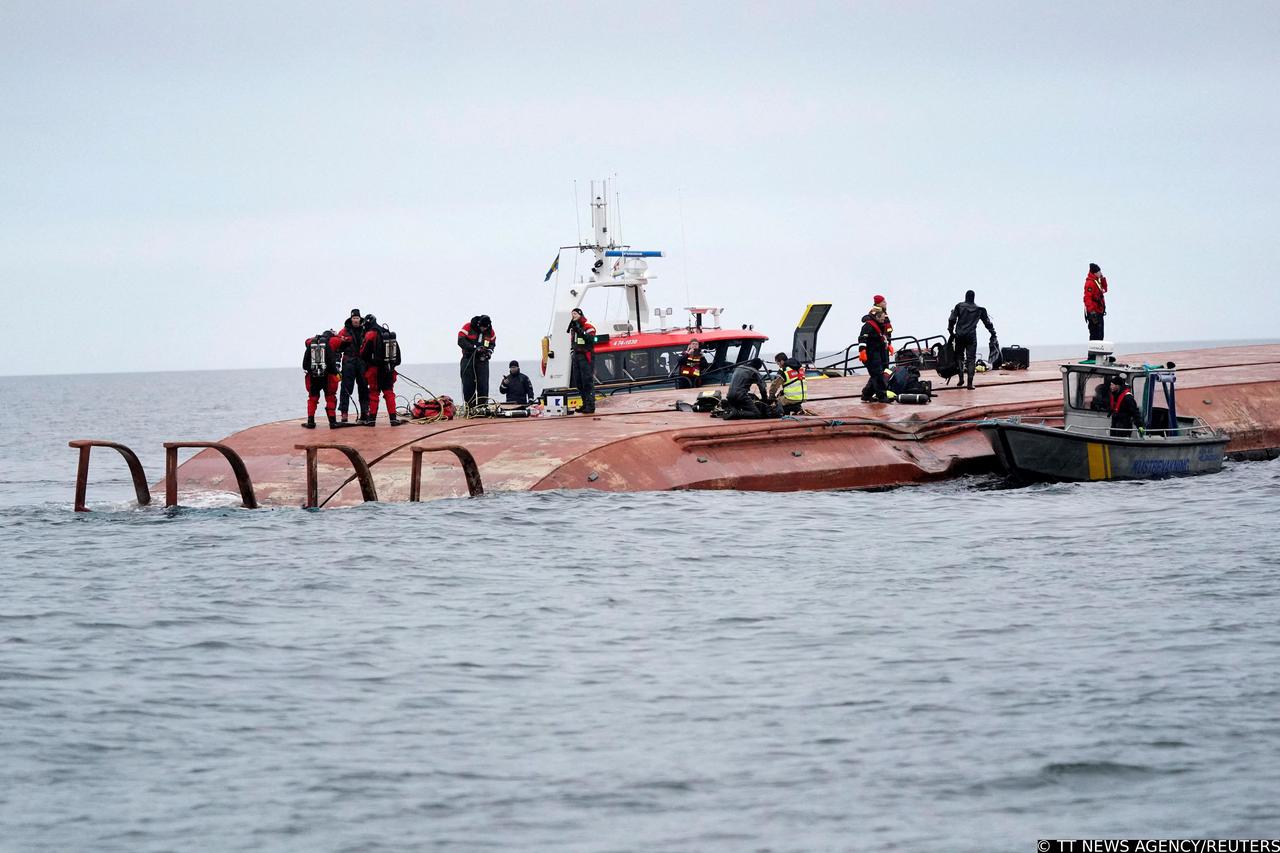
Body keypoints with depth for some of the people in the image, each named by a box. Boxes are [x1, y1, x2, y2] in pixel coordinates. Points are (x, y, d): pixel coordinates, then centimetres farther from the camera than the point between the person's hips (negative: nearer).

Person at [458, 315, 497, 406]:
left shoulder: (490, 331, 5)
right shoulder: (468, 327, -7)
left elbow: (492, 344, 18)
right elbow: (461, 341, -13)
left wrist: (489, 351, -4)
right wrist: (474, 348, -22)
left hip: (482, 360, 2)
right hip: (468, 360, -2)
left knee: (483, 384, -6)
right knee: (468, 385, -2)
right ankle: (470, 407, 3)